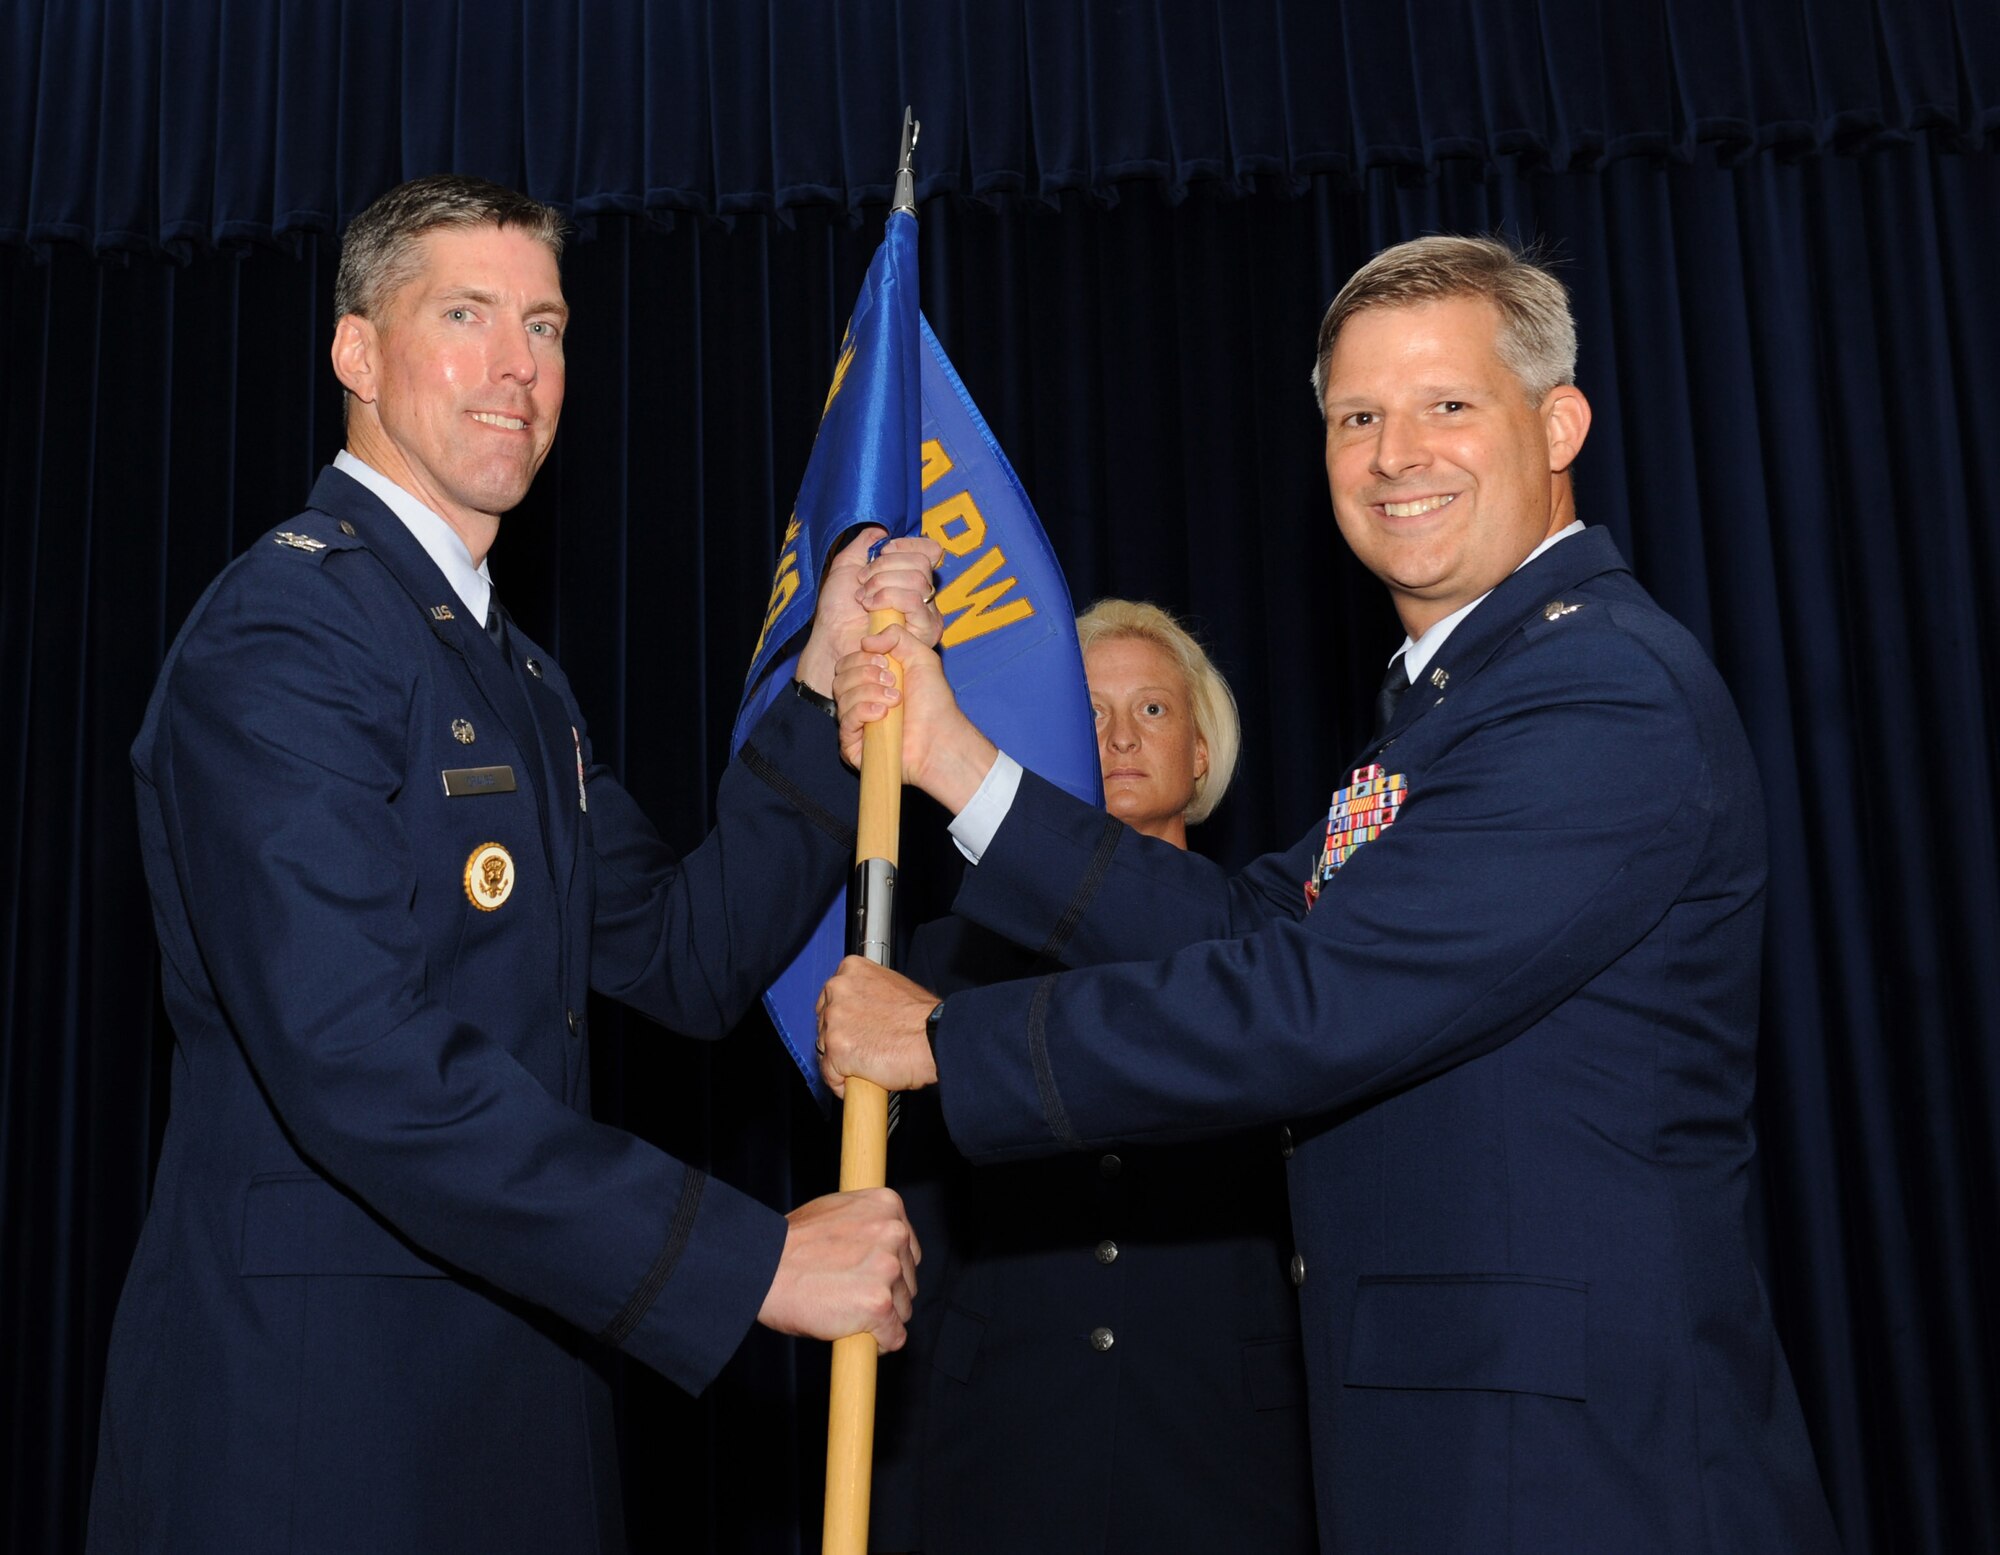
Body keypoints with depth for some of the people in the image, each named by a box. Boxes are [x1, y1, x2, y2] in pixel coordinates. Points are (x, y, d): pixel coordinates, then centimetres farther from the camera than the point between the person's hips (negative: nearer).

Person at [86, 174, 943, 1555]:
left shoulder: (521, 678, 15)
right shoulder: (282, 633, -15)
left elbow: (687, 964, 8)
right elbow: (360, 1066, -25)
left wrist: (827, 692, -2)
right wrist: (755, 1260, -23)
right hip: (313, 1410, -8)